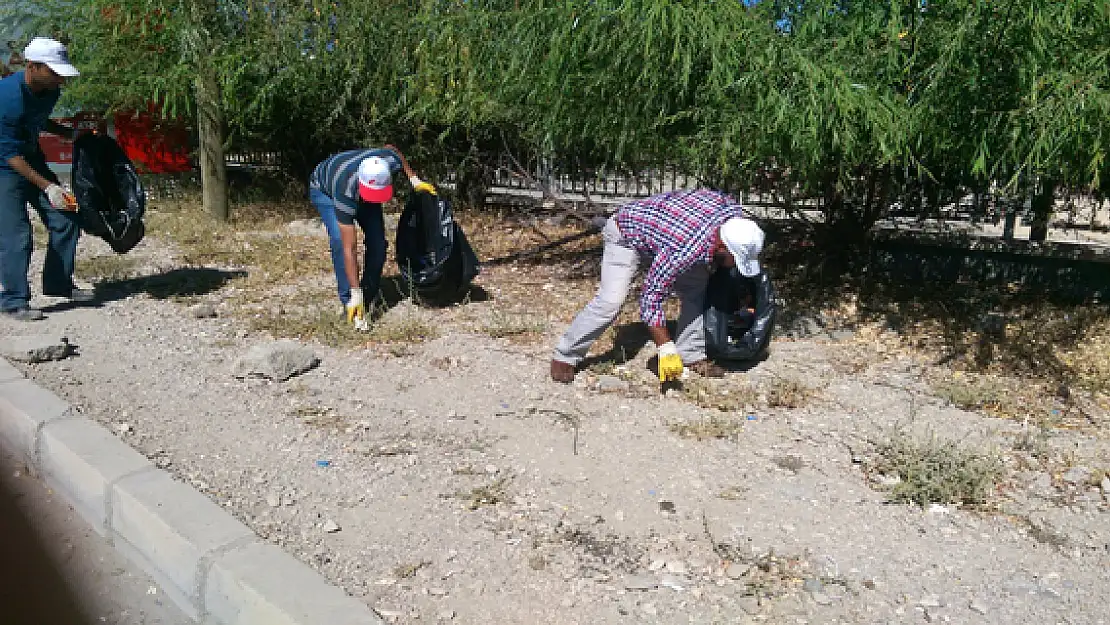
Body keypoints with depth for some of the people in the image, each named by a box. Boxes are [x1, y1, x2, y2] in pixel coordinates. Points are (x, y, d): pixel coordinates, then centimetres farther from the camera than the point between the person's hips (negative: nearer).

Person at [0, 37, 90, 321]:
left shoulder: (51, 90, -4)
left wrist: (69, 133, 2)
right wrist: (48, 186, -30)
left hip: (33, 159, 8)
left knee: (65, 221, 5)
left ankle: (58, 284, 19)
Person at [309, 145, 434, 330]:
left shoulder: (392, 161, -37)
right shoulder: (346, 193, -46)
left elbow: (391, 147, -7)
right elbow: (348, 249, -43)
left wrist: (414, 179, -10)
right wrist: (355, 295, -43)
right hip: (324, 189, -5)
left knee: (377, 238, -9)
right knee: (340, 240, -27)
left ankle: (369, 297, 8)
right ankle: (349, 302, -18)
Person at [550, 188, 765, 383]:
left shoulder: (734, 211, -22)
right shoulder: (684, 249, -43)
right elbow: (650, 297, -37)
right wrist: (666, 350, -35)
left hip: (660, 228, 8)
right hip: (625, 233, -8)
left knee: (696, 288, -3)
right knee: (610, 300, -20)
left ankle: (691, 354, 7)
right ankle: (565, 356, -6)